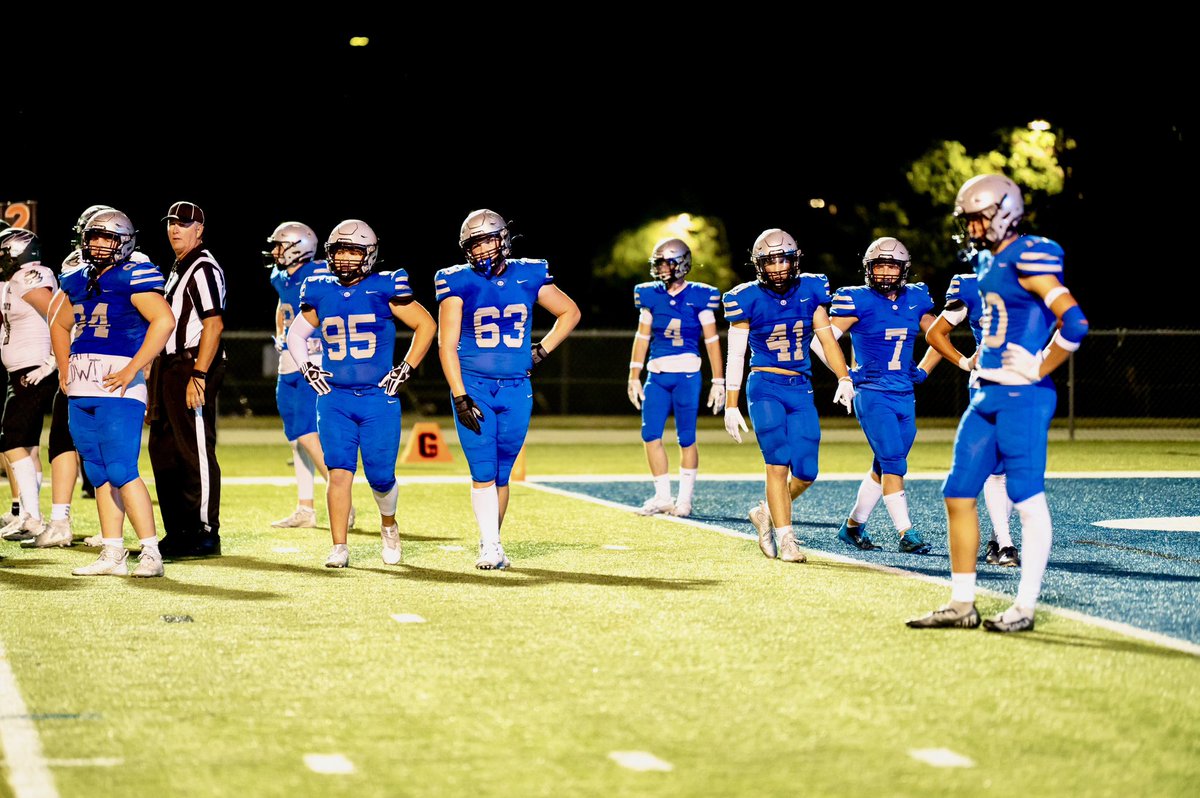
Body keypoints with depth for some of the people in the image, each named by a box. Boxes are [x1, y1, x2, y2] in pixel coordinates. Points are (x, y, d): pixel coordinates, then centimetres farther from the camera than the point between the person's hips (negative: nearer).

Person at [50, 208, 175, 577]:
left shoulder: (133, 277, -7)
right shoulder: (77, 281, 17)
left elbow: (164, 321, -18)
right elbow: (60, 326, 33)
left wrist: (132, 369, -20)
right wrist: (64, 370, 19)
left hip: (118, 388, -8)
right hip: (81, 392, 8)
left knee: (122, 472, -13)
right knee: (99, 475, 9)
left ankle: (151, 553, -9)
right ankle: (112, 555, 13)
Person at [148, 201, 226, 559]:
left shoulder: (203, 269, -12)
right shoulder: (178, 270, 19)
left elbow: (213, 325, -19)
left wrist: (198, 376, -23)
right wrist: (156, 374, 21)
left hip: (193, 368, -11)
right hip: (170, 368, 11)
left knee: (196, 453, -7)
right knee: (164, 452, 12)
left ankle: (205, 534, -3)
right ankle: (178, 533, 18)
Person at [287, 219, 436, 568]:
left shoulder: (385, 288, -4)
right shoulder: (320, 292, 6)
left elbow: (426, 325, 4)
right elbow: (295, 335, 22)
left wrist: (405, 370, 0)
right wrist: (307, 369, 8)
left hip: (378, 397, -2)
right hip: (334, 398, 2)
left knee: (380, 475, 2)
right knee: (339, 472, -9)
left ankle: (389, 524, 33)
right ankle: (339, 548, -6)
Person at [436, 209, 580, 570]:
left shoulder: (529, 276, 2)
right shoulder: (458, 282, -5)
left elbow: (570, 313, 16)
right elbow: (447, 345, -5)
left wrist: (541, 352, 6)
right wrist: (459, 397, -11)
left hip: (516, 390, 2)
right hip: (473, 386, -2)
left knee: (502, 473, 7)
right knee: (483, 470, -9)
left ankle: (492, 542, 18)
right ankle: (490, 547, -7)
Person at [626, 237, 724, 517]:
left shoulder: (698, 296, -4)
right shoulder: (651, 295, 7)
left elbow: (712, 341, -1)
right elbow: (642, 337, 13)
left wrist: (718, 382, -2)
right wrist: (634, 377, 12)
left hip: (686, 375, -4)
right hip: (657, 375, 4)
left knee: (686, 439, 0)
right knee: (651, 435, -2)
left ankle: (684, 500, 9)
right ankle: (662, 497, 7)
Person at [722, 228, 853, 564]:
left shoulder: (810, 291, 3)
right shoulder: (748, 299, -5)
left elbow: (827, 338, 8)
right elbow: (735, 356, 0)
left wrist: (843, 378, -6)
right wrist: (731, 406, -2)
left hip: (801, 390, 4)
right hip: (766, 387, -4)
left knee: (806, 473, -1)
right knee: (778, 464, -13)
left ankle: (767, 513, 26)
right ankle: (786, 540, -5)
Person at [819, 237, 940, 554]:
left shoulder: (915, 300, 8)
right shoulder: (859, 301, -8)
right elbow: (821, 340, -8)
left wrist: (922, 371, 12)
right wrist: (845, 374, -10)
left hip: (905, 396, 6)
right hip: (873, 395, -6)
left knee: (883, 467, 12)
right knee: (894, 464, -13)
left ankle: (853, 525, 26)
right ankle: (906, 533, -12)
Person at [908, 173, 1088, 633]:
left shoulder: (1028, 260, -14)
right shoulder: (989, 262, 14)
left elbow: (1074, 323, -22)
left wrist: (1038, 370, -14)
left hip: (1022, 399, -10)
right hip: (987, 397, 10)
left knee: (1029, 500, -2)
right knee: (958, 495, 9)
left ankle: (1024, 608, 4)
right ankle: (961, 604, 16)